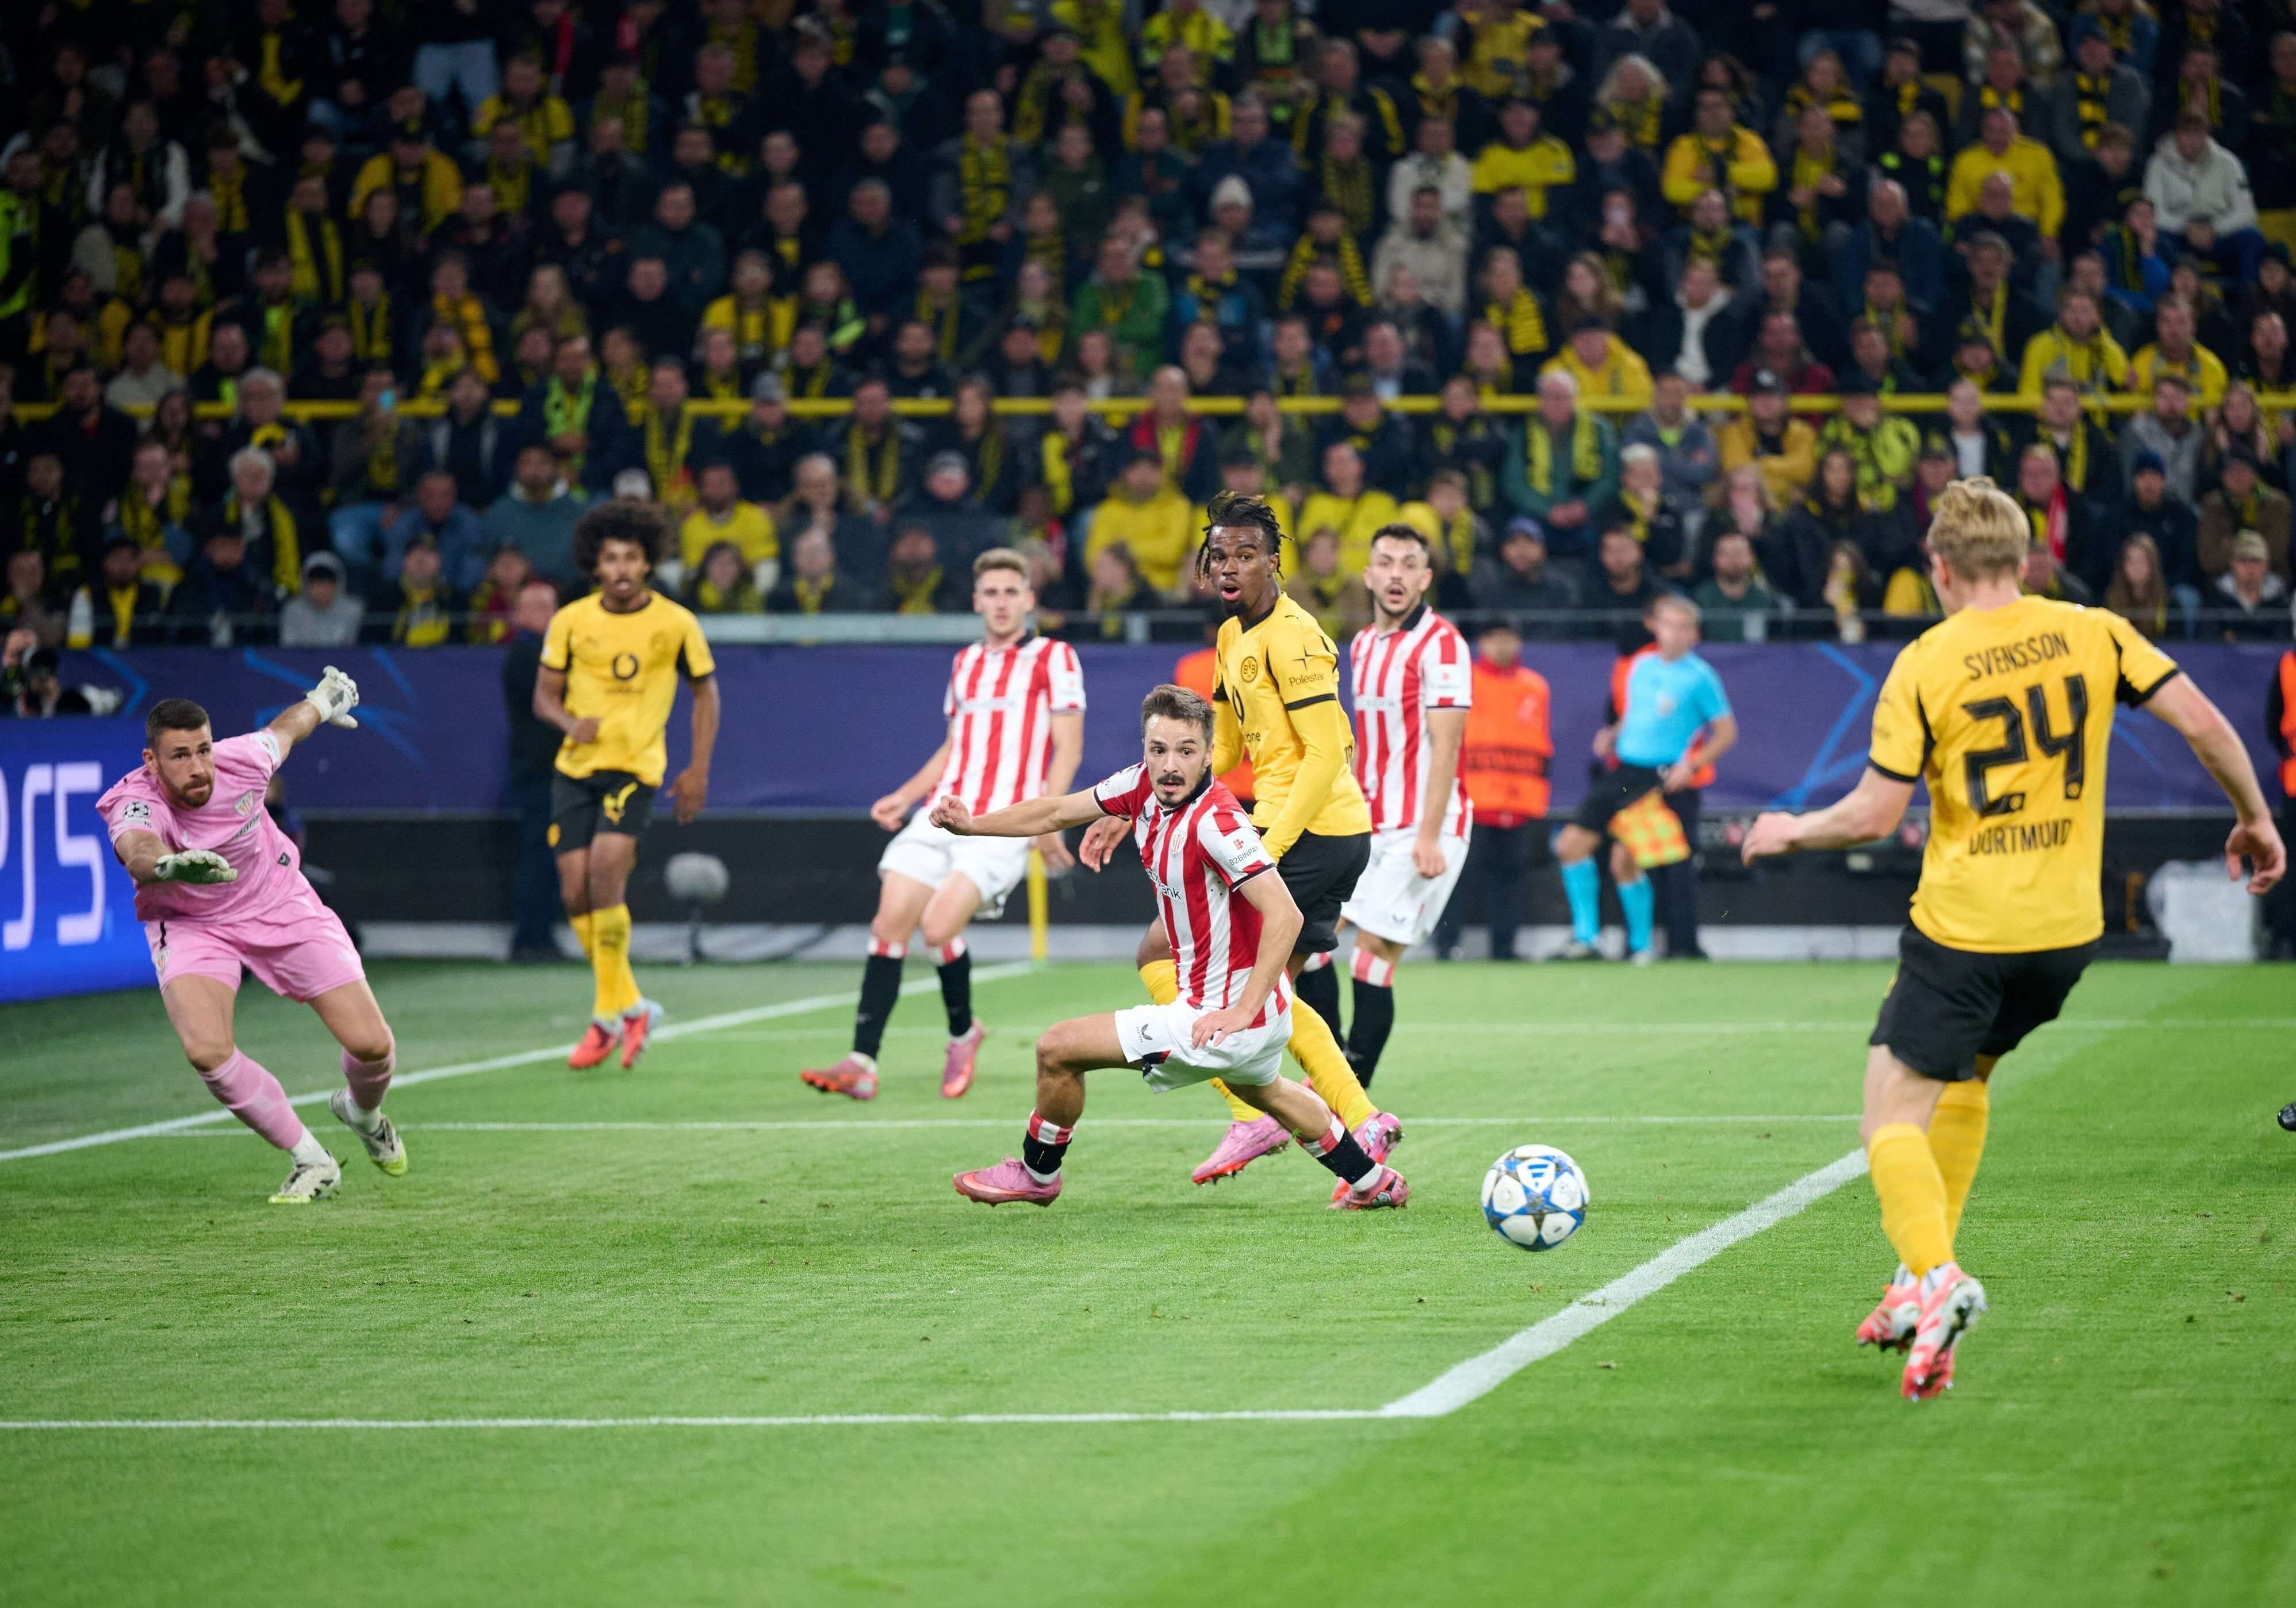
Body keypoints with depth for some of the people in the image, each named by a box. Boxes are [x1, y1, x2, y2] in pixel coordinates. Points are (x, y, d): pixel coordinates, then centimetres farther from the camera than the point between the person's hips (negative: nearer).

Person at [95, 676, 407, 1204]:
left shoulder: (240, 761, -23)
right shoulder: (135, 804, -33)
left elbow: (283, 730, 2)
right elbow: (138, 854, -58)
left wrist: (322, 700, 25)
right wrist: (168, 866, -83)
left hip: (281, 904, 2)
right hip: (190, 925, -2)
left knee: (371, 1044, -6)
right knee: (207, 1050, -28)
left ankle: (363, 1112, 34)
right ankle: (312, 1162, -6)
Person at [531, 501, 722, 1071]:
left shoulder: (676, 623, -3)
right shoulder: (570, 621, 0)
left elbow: (705, 692, 9)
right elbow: (544, 696, 5)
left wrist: (699, 769, 3)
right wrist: (570, 722, -17)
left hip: (637, 767, -3)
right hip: (576, 768, 3)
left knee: (605, 871, -21)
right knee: (576, 892, -1)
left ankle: (608, 1016, -10)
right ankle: (633, 1007, 18)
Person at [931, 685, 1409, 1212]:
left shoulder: (1215, 821, -28)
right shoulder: (1144, 784, -4)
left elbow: (1285, 914, -32)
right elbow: (1057, 813, 10)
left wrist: (1242, 1011, -33)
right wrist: (972, 824, 0)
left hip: (1226, 1015, -9)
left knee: (1058, 1048, -3)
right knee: (1263, 1091, 38)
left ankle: (1037, 1174, 22)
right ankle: (1373, 1182, 54)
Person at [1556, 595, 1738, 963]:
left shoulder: (1700, 677, -5)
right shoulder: (1641, 667, 12)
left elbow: (1726, 732, -2)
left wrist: (1690, 766, -13)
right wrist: (1611, 735, 6)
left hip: (1658, 778, -7)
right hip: (1621, 772, 7)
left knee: (1624, 860, -12)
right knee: (1571, 844, 2)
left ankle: (1641, 946, 5)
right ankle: (1585, 938, 10)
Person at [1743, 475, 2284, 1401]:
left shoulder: (1925, 666, -9)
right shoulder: (2093, 634, 0)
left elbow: (1874, 814, -10)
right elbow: (2204, 723, -4)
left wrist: (1791, 832, 9)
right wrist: (2254, 818, 11)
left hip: (1963, 926, -5)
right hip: (2068, 927, 5)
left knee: (1893, 1119, 0)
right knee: (1963, 1078, 26)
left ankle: (1934, 1277, -25)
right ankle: (1925, 1280, 22)